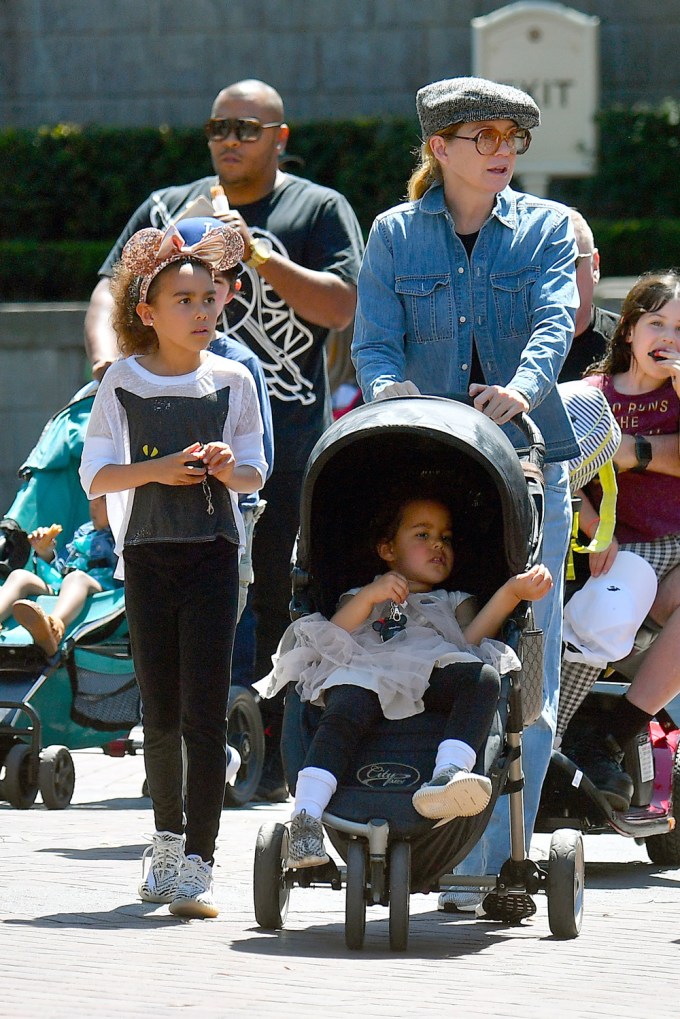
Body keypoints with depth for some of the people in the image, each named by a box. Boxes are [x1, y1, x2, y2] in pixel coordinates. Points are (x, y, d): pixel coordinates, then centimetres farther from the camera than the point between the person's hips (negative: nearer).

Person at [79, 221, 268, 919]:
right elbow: (97, 475, 1)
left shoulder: (230, 381, 3)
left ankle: (198, 863, -11)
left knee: (204, 711, -9)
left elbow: (255, 475, 7)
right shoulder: (123, 383, 2)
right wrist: (157, 470, -15)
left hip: (213, 554, -1)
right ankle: (167, 837, 29)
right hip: (148, 554, 1)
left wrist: (229, 469, -15)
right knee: (159, 713, 8)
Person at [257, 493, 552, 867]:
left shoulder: (454, 603, 43)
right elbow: (333, 636, 18)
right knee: (344, 713, -37)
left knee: (483, 678, -33)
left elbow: (471, 639, 18)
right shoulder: (360, 597, 40)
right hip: (362, 673, -1)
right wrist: (369, 597, 5)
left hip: (433, 674, 2)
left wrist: (512, 592, 4)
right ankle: (305, 818, -49)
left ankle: (448, 774, -54)